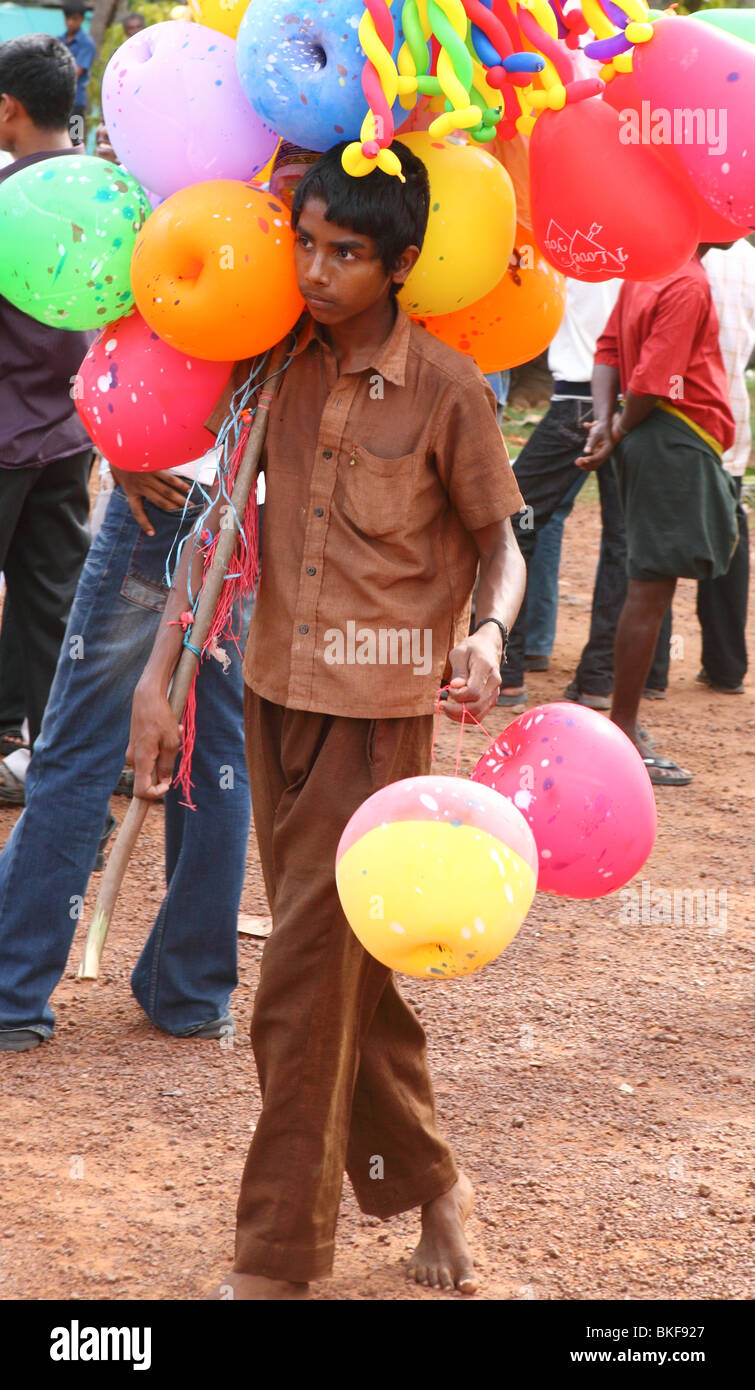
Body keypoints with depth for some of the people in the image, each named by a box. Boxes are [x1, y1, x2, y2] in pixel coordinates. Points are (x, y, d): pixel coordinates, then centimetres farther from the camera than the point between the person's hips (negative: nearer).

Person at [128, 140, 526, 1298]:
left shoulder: (446, 389, -11)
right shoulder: (278, 365, 0)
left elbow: (498, 543, -1)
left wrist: (486, 636, -21)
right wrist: (159, 677, 0)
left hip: (379, 714, -5)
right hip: (276, 694, 5)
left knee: (308, 979, -5)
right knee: (348, 969, 15)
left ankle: (277, 1257, 5)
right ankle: (428, 1184, 34)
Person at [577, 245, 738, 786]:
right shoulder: (688, 283, -18)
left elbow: (609, 346, 13)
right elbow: (652, 380, -21)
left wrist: (607, 421, 1)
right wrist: (620, 433, -4)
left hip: (648, 439, 10)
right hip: (679, 442, -10)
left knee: (651, 585, 15)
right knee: (651, 588, -5)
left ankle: (625, 721, 22)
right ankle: (623, 736, -2)